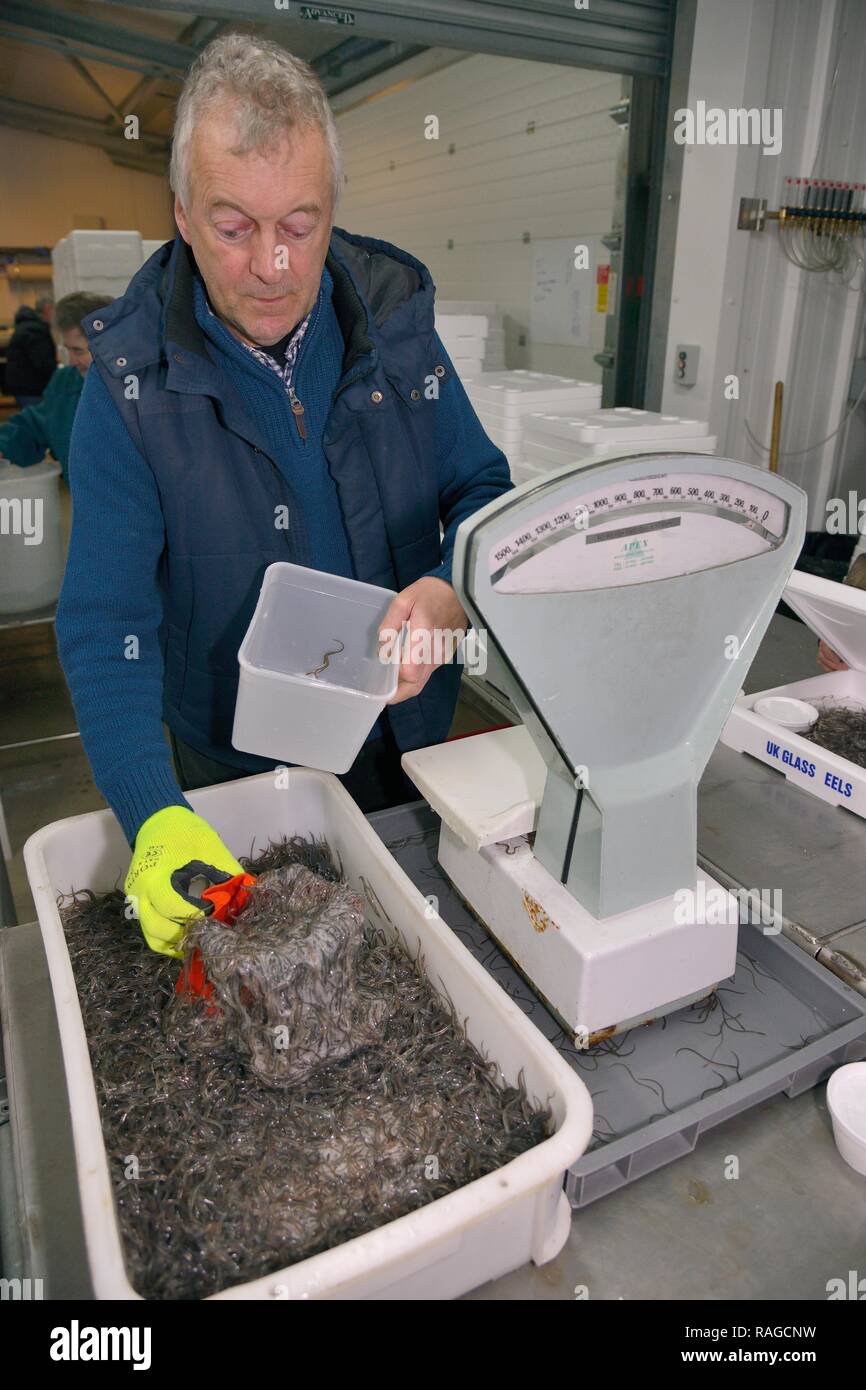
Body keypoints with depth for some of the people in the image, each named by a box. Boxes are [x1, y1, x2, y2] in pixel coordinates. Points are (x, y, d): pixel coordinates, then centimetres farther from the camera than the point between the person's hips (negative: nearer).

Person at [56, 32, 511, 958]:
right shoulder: (131, 382, -16)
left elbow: (482, 490, -1)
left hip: (410, 739, 3)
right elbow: (106, 625, -18)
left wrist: (449, 593, -24)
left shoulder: (393, 314, -7)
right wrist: (153, 820, -32)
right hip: (238, 771, -2)